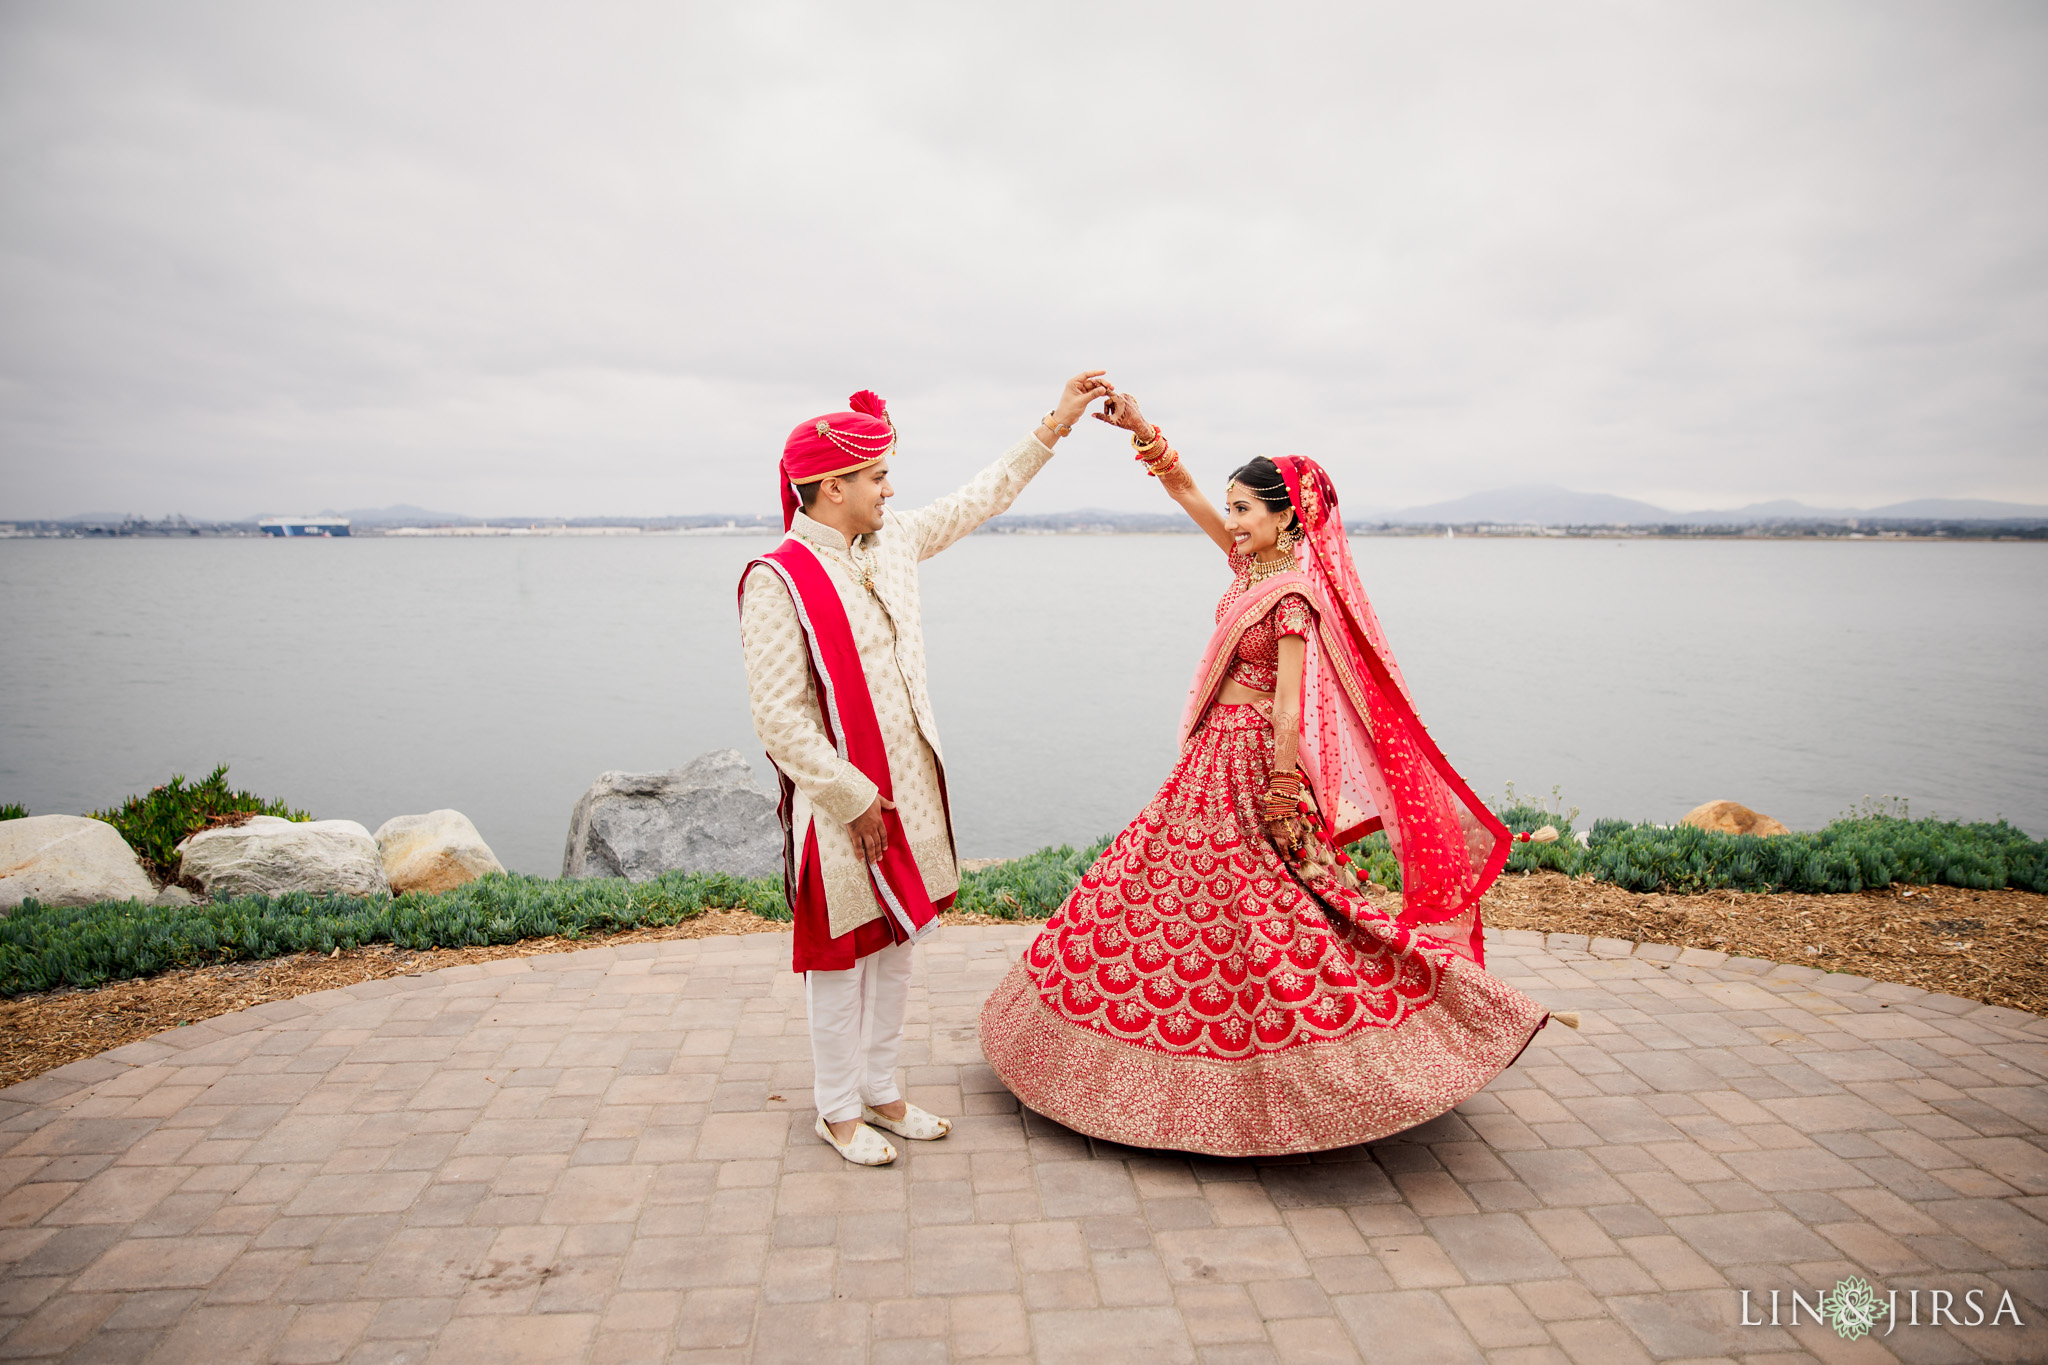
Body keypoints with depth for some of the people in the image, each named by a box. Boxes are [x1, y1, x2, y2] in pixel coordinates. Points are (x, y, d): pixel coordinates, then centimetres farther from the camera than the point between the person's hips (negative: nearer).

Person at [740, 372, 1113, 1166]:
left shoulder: (892, 544, 5)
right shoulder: (777, 580, -17)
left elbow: (981, 498, 17)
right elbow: (779, 717, -19)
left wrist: (1056, 425, 17)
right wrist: (854, 799, -16)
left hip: (908, 791, 7)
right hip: (840, 804, -7)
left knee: (894, 946, 17)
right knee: (841, 957, 8)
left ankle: (879, 1091, 34)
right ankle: (838, 1110, 27)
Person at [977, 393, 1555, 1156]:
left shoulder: (1295, 593, -18)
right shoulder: (1253, 562, 6)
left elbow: (1291, 704, -20)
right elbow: (1185, 493, 9)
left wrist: (1282, 798, -20)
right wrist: (1142, 431, -2)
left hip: (1254, 762, -9)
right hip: (1214, 757, 9)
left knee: (1276, 918, -2)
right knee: (1183, 895, 16)